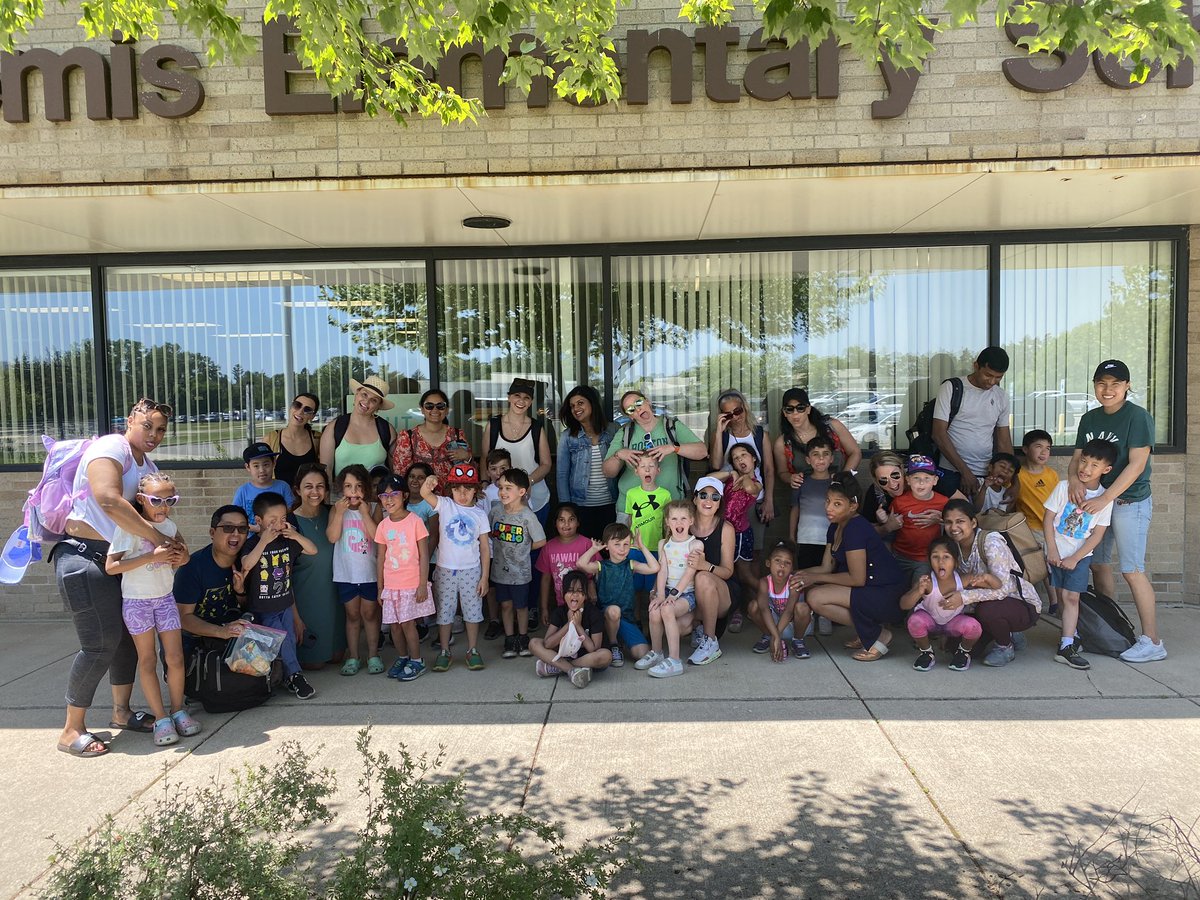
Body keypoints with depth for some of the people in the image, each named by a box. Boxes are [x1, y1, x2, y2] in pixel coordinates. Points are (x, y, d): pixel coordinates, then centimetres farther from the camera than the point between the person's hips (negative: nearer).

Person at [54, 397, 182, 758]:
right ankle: (72, 731, 6)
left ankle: (121, 712, 28)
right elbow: (109, 500, -30)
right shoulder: (111, 448, -14)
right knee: (100, 644, -8)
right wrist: (156, 537, -27)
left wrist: (173, 547, -9)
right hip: (85, 555, -9)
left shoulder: (149, 466, 14)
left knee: (128, 634, 13)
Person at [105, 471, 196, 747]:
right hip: (137, 601, -5)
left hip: (165, 598, 5)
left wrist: (181, 557, -4)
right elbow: (111, 566, -22)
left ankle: (178, 711, 17)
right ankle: (160, 718, 11)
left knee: (175, 658, 3)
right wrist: (151, 556, -28)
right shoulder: (128, 526, -15)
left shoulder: (170, 526, 3)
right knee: (147, 660, 5)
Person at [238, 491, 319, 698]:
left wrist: (296, 535, -15)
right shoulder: (252, 544, -15)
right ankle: (296, 675, 0)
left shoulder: (287, 541, 0)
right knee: (281, 641, -11)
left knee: (290, 641, 10)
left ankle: (289, 678, 24)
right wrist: (264, 541, -35)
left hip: (285, 604, 5)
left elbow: (313, 550, 1)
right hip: (263, 608, -5)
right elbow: (246, 565, -33)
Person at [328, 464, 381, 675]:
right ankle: (352, 657, 21)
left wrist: (365, 513, -18)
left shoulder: (373, 509, -4)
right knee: (352, 615, 11)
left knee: (370, 614, 10)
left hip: (370, 572, -1)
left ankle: (373, 655, 20)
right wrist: (340, 512, -18)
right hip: (346, 573, 1)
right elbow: (332, 537, -13)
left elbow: (377, 536, -16)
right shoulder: (337, 509, -1)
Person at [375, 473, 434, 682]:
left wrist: (423, 584, -12)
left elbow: (424, 555, -9)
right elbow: (381, 559, 9)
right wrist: (380, 588, 10)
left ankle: (416, 661, 14)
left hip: (412, 584, -5)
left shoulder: (415, 521, -10)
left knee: (407, 623, -2)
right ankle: (402, 658, 29)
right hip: (391, 585, 5)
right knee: (394, 624, 10)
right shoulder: (383, 525, 4)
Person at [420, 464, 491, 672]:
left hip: (471, 571, 0)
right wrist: (428, 483, -48)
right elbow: (424, 494, -24)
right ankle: (444, 651, 23)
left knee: (473, 612, 9)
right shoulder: (445, 505, -4)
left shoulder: (479, 514, -2)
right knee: (444, 612, 10)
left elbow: (484, 548, 0)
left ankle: (473, 651, 22)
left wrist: (485, 577, -3)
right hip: (445, 569, 0)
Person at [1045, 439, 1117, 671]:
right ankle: (1072, 634, 25)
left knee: (1071, 597, -9)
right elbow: (1048, 519, -3)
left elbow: (1097, 535, -5)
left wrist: (1075, 558, -11)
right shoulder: (1064, 486, -5)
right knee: (1063, 597, 7)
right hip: (1056, 552, 1)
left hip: (1080, 555, -1)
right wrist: (1052, 551, -9)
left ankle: (1066, 647, -10)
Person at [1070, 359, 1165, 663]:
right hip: (1098, 501, 7)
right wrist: (1074, 479, -17)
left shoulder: (1137, 416, -11)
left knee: (1132, 570, -8)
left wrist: (1105, 499, -23)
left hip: (1129, 502, -7)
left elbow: (1137, 464, -18)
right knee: (1098, 564, 11)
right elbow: (1078, 457, 6)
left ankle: (1152, 641, -1)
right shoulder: (1089, 418, 9)